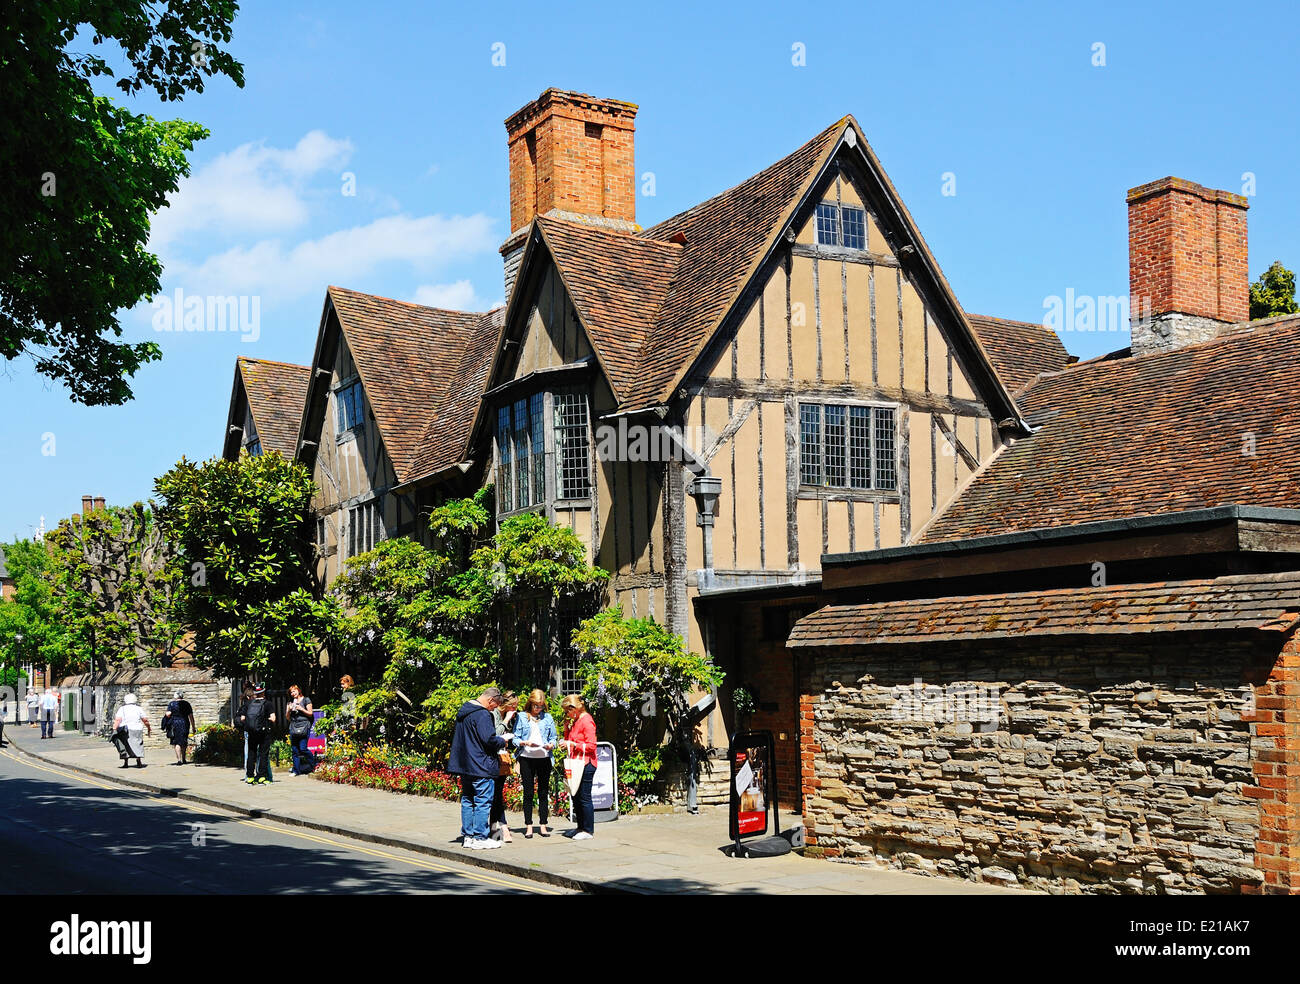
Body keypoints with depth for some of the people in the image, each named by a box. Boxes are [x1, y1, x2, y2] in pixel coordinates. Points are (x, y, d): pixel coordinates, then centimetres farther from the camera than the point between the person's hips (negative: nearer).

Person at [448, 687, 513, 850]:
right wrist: (503, 741, -3)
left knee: (467, 800, 14)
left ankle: (467, 836, 18)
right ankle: (480, 838, -2)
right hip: (480, 766, -9)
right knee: (483, 802, -3)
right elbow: (489, 740, -23)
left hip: (464, 764, 9)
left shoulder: (463, 711, 13)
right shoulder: (482, 714, -17)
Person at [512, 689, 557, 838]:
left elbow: (553, 737, 10)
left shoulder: (547, 717, 11)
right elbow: (515, 739, 2)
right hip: (526, 758, -2)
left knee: (543, 792, 4)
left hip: (544, 758, 2)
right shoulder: (521, 717, 5)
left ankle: (543, 825, 10)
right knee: (528, 792, 1)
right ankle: (528, 826, 7)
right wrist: (526, 743, -16)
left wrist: (551, 745, -11)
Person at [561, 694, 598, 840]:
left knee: (584, 798, -6)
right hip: (576, 764, 9)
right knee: (576, 797, 11)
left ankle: (589, 831, -1)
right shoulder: (574, 721, 16)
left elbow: (591, 746, -15)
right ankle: (581, 827, 20)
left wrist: (573, 744, -18)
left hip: (586, 764, -9)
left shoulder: (586, 721, -12)